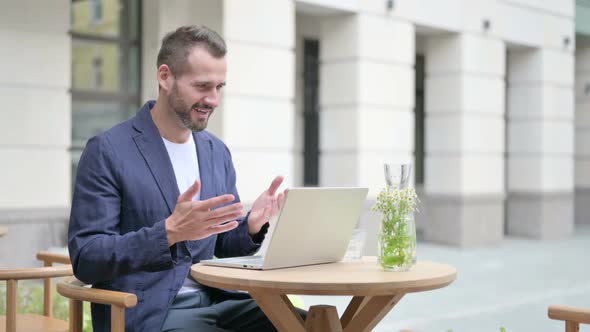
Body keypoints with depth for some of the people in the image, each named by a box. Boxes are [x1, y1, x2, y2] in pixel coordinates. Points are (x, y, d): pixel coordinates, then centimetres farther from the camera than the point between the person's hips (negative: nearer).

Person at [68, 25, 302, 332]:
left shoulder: (217, 152, 10)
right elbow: (85, 259, -14)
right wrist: (169, 231, -27)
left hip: (213, 301, 6)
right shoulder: (107, 151, -9)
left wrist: (251, 225, -7)